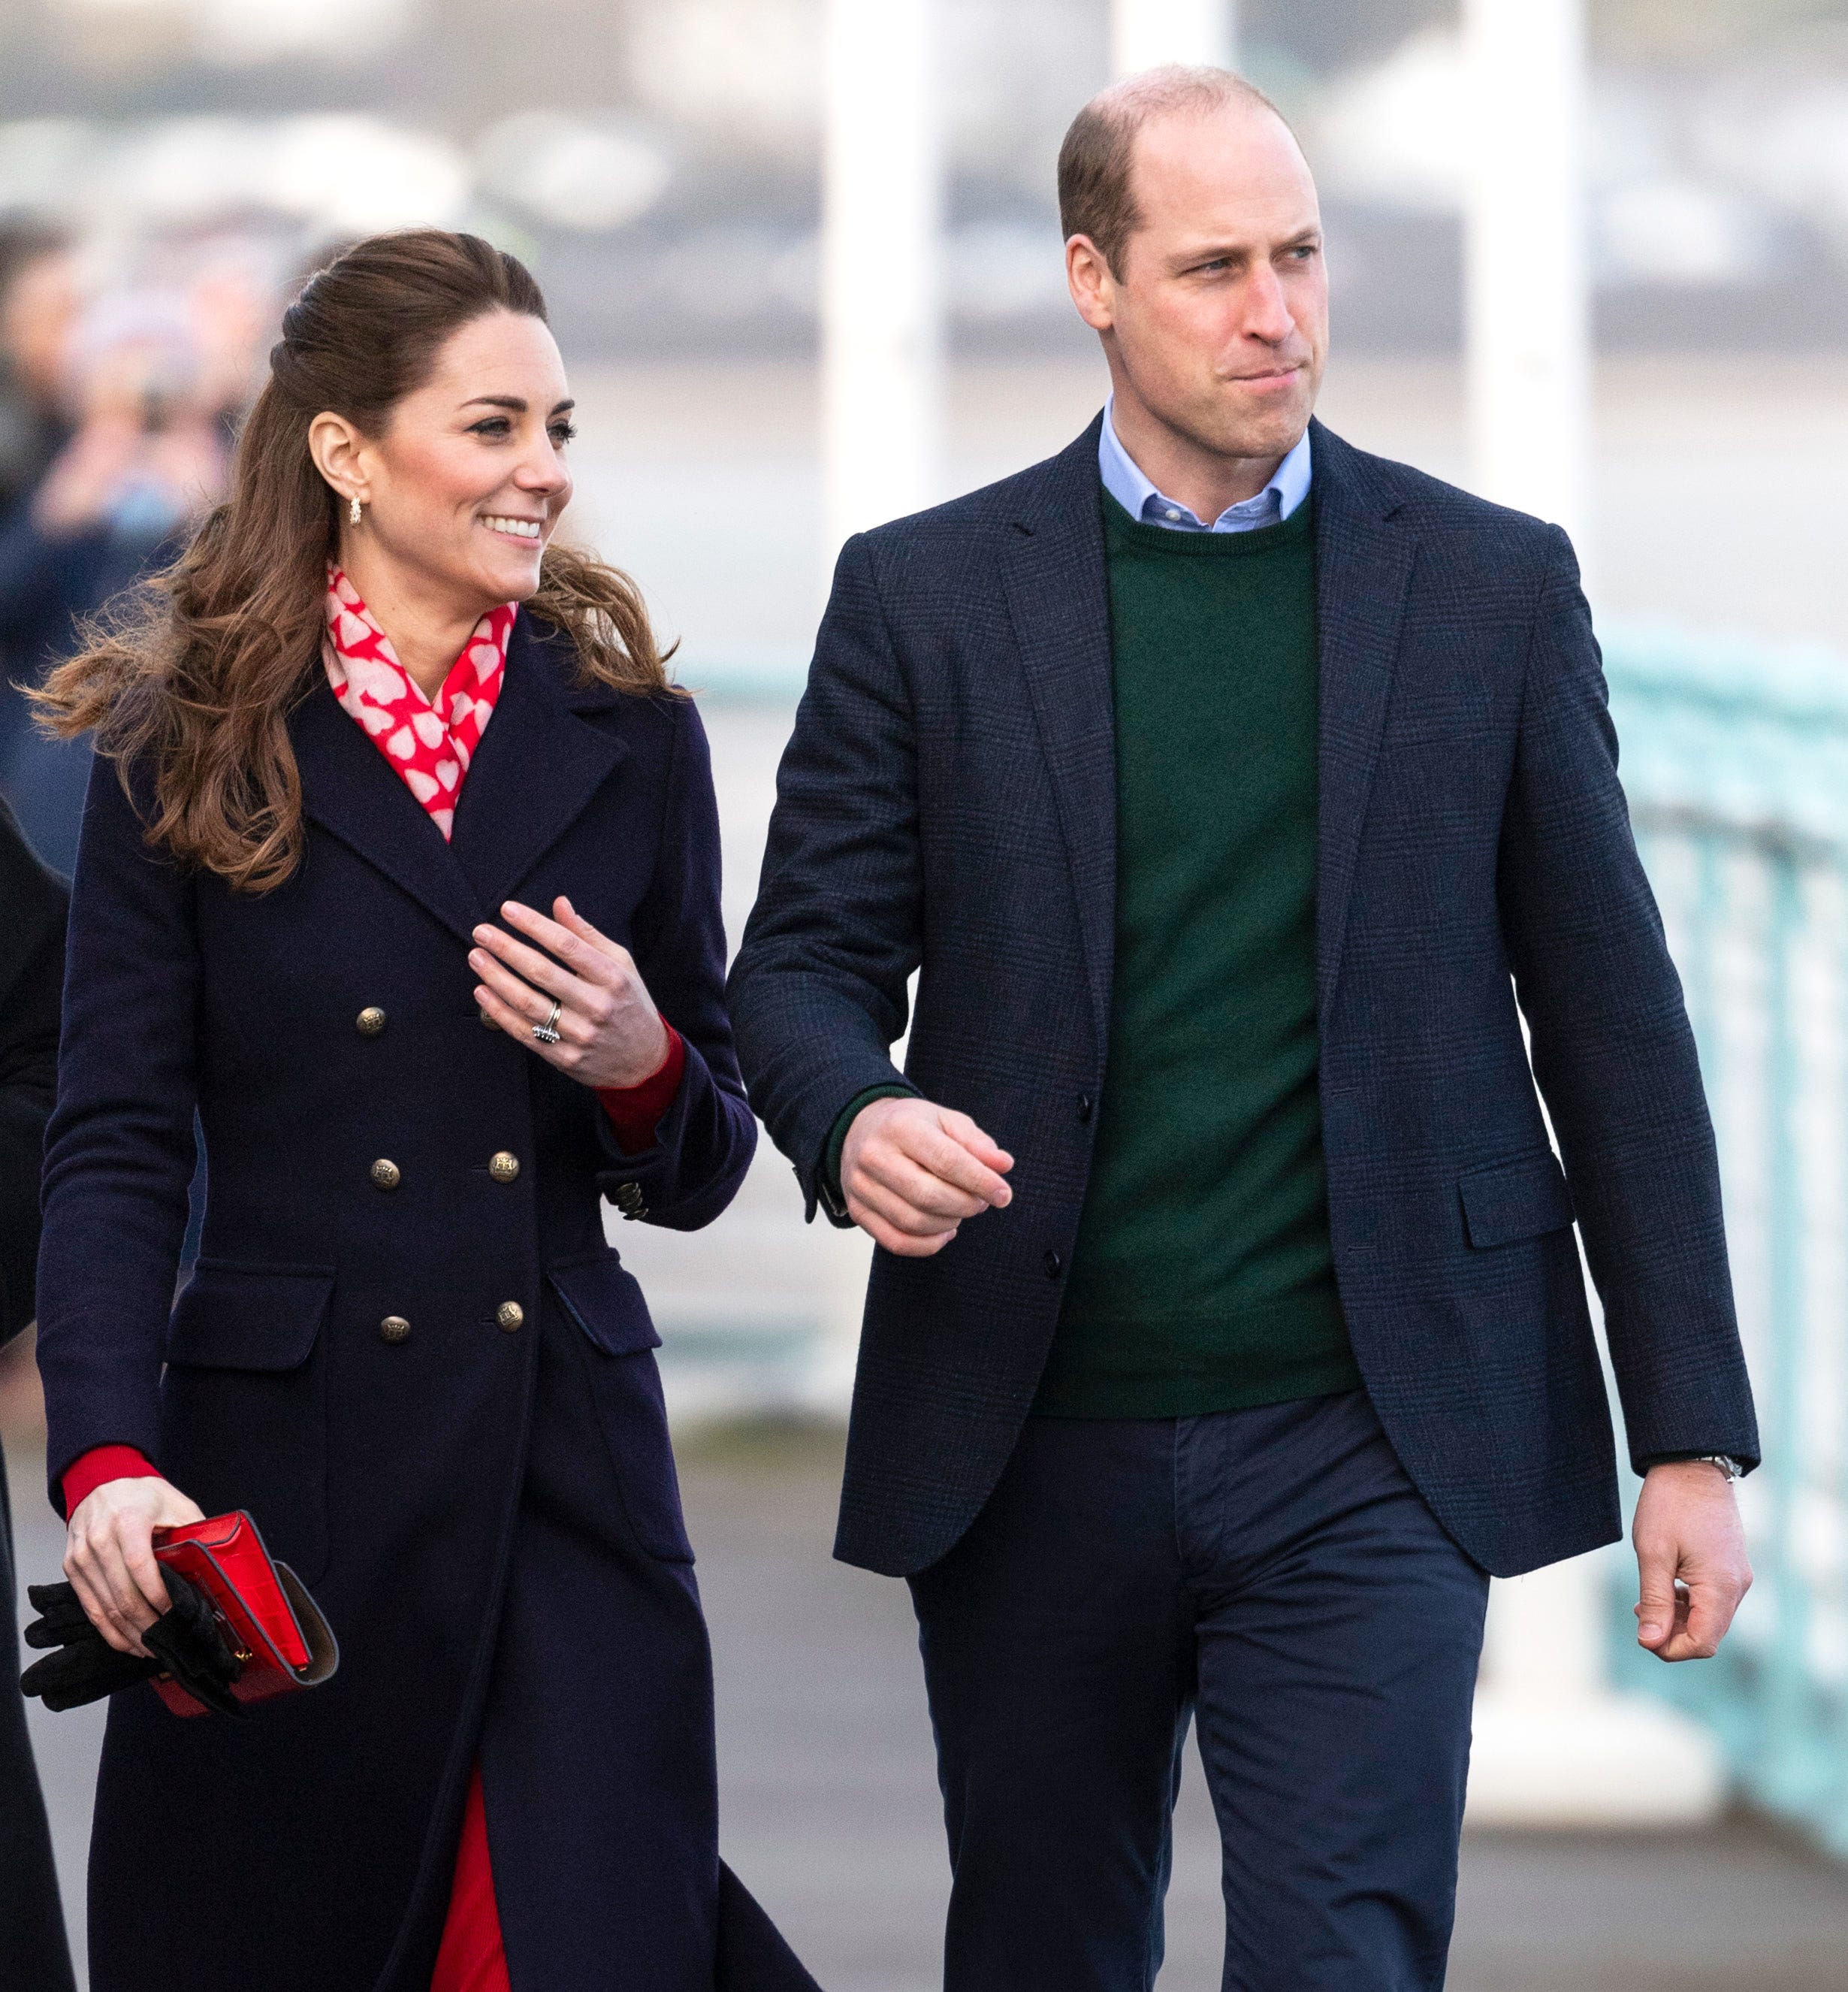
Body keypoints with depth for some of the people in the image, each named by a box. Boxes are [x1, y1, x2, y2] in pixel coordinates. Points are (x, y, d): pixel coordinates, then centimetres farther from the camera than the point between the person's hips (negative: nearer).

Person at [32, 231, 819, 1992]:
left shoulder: (626, 741, 10)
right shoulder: (186, 752, 3)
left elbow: (699, 1175, 14)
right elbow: (114, 1147, -3)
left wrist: (639, 1065, -9)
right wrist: (106, 1458, -17)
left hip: (569, 1476, 2)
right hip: (284, 1477, -2)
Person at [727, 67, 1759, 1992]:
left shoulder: (1489, 587, 4)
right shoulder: (925, 597, 4)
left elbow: (1610, 1018, 6)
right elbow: (803, 962, 5)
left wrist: (1690, 1435, 3)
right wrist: (851, 1119, -20)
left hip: (1364, 1451, -1)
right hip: (1037, 1449, 1)